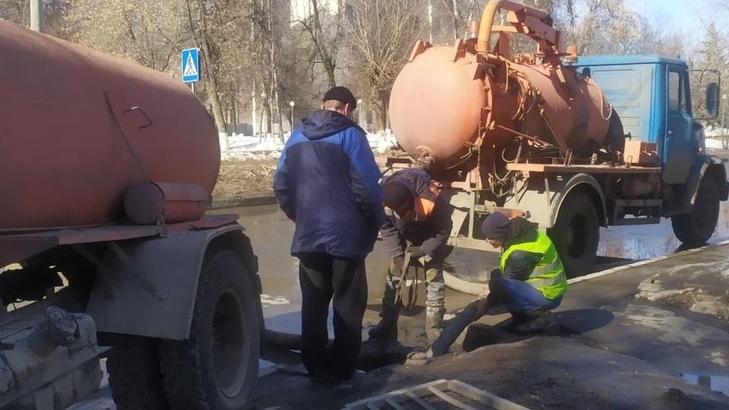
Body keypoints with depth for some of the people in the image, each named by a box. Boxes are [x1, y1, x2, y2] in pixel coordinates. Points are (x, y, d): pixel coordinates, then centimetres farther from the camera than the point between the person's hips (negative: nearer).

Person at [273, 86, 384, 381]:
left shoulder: (297, 137, 9)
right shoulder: (350, 135, -7)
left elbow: (281, 185, 8)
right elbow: (368, 186, -13)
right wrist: (375, 223, 2)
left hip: (308, 235, 4)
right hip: (346, 234, -4)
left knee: (313, 304, 12)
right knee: (348, 304, 7)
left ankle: (315, 367, 17)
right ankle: (343, 369, 12)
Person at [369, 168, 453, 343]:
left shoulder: (433, 199, -40)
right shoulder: (384, 195, -30)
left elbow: (444, 230, -23)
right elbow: (386, 226, -14)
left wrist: (423, 251, -31)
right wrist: (397, 255, -21)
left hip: (431, 240, -3)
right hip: (404, 238, 3)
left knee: (434, 280, -8)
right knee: (393, 278, -1)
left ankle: (434, 331, -2)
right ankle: (387, 327, 7)